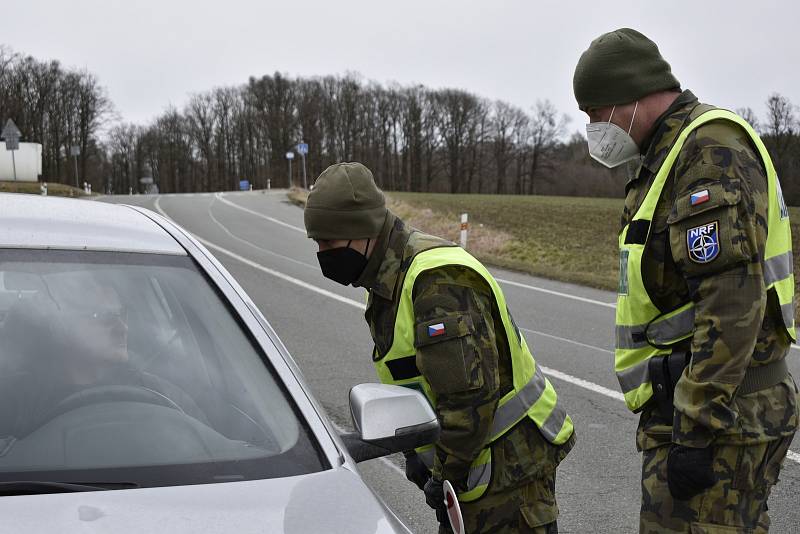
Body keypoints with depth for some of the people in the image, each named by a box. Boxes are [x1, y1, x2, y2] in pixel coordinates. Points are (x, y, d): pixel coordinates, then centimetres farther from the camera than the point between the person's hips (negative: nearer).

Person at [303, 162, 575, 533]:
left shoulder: (438, 281, -26)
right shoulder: (386, 279, 9)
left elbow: (471, 394, -29)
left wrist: (446, 473, -19)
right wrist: (414, 448, 11)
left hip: (508, 461, -10)